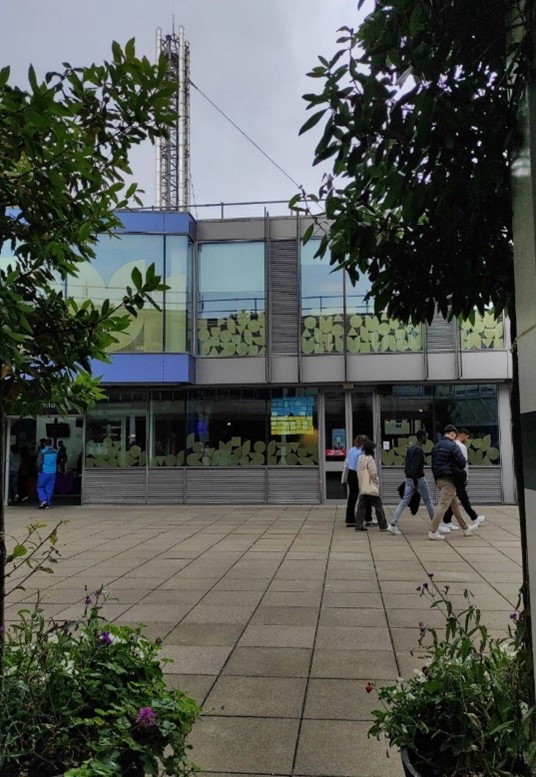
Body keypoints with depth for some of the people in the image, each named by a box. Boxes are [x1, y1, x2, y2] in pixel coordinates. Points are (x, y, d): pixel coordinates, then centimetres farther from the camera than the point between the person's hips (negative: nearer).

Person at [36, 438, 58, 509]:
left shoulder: (42, 451, -8)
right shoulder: (55, 452, 6)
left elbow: (39, 463, -8)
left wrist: (39, 471, 1)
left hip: (44, 472, -4)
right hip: (53, 472, 4)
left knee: (40, 487, 8)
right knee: (49, 488, 7)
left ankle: (43, 500, -9)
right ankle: (48, 504, 6)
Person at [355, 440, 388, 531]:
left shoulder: (360, 458, 9)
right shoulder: (369, 458, -13)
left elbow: (359, 474, 11)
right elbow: (373, 473, -14)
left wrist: (361, 482, 14)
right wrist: (377, 483, 0)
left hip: (362, 488, 7)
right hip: (371, 487, -7)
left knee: (361, 506, 6)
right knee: (378, 506, 2)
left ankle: (359, 525, 3)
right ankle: (383, 526, 6)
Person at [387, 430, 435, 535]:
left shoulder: (410, 448, 13)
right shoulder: (419, 449, -16)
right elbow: (415, 466, -22)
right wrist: (415, 482, -23)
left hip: (409, 479, 8)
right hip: (418, 478, -8)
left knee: (404, 501, 2)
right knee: (427, 501, 10)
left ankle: (393, 525, -7)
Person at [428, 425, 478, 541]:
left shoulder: (436, 446, 12)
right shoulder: (452, 446, -13)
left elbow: (433, 465, 16)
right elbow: (462, 462, -17)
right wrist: (458, 470, 5)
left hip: (439, 479, 9)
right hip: (449, 479, -9)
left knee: (455, 504, 18)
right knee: (443, 505, -6)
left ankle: (466, 528, 28)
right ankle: (433, 532, -7)